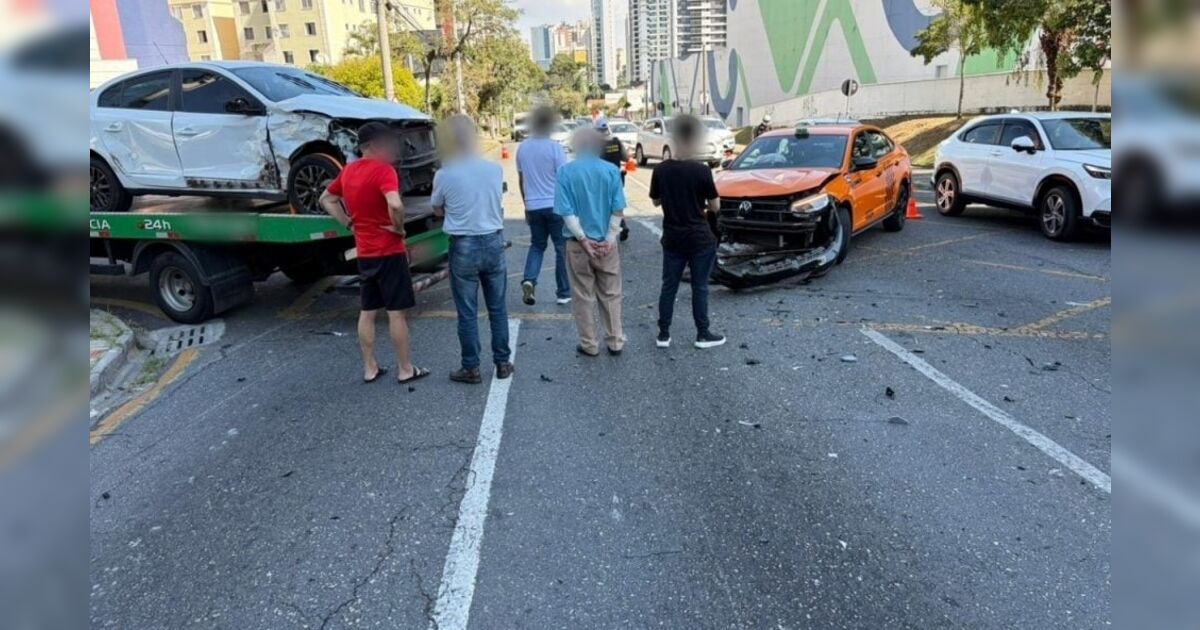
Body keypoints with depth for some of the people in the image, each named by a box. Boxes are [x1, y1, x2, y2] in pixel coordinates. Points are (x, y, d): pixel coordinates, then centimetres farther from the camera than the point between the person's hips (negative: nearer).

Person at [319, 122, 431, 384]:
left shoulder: (348, 171, 9)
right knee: (396, 312, 1)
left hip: (364, 253, 7)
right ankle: (405, 369, 10)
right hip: (389, 251, -7)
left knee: (367, 311, 13)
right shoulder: (383, 169, -15)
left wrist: (348, 222, 13)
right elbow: (395, 204, -32)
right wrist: (399, 228, -15)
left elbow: (326, 199, 21)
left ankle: (370, 368, 20)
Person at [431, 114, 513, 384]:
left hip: (463, 247, -3)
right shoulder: (496, 169, -2)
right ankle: (503, 363, 22)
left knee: (467, 312, 6)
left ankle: (471, 369, 14)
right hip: (494, 242, 3)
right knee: (497, 308, 14)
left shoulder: (444, 175, -11)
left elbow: (438, 211, 5)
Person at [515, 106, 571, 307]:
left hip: (533, 206, 4)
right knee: (562, 248, 6)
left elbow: (521, 180, 12)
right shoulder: (555, 148, -11)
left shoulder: (522, 148, 5)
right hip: (556, 205, -4)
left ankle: (529, 280, -4)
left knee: (536, 245, 19)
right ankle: (563, 293, 11)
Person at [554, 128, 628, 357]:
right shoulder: (611, 171, -2)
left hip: (578, 245, -1)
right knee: (610, 295, 13)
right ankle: (615, 342, 19)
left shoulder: (565, 172, -5)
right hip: (606, 244, 1)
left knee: (583, 297, 10)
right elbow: (618, 210, -7)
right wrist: (609, 240, -8)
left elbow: (566, 212, -12)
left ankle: (589, 345, 17)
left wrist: (583, 239, -12)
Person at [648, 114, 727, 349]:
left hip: (672, 239, 3)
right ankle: (703, 335, 15)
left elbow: (656, 201, 9)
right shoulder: (701, 170, -14)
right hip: (700, 239, -3)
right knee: (700, 288, 7)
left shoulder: (661, 170, -4)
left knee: (669, 286, 11)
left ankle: (663, 335, 16)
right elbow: (715, 206, -7)